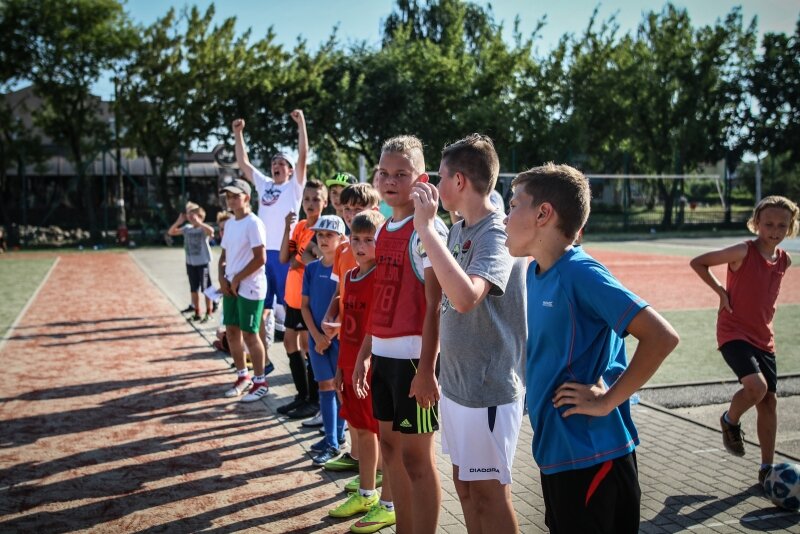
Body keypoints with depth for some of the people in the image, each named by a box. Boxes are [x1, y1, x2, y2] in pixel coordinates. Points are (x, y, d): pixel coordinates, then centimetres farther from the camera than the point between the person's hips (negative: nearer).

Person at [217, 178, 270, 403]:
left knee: (249, 334, -4)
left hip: (250, 287, -8)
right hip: (230, 286, 8)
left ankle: (260, 382, 8)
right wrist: (222, 278, 1)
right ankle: (242, 375, 26)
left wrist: (237, 279, -14)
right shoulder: (229, 223, 12)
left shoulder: (253, 223, -14)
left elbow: (260, 258, -20)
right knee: (231, 330, 12)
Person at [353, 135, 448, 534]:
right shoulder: (383, 231, 11)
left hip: (413, 356, -8)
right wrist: (364, 354, 13)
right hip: (383, 355, 8)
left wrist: (427, 368, -20)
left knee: (416, 455, 0)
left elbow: (436, 305, -17)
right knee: (390, 445, 17)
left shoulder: (427, 230, -12)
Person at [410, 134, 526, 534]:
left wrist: (426, 227, -33)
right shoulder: (458, 231, 7)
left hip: (488, 387, -8)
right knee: (464, 484, 18)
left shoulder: (498, 234, -20)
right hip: (455, 381, 8)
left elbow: (465, 297, -37)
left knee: (489, 492, 4)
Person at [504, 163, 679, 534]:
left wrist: (607, 401, -20)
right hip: (554, 449, 8)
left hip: (591, 455, -8)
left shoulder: (581, 274, -20)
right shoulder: (535, 273, 6)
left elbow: (662, 337, -25)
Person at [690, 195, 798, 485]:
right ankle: (730, 421, 8)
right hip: (733, 332, -6)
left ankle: (767, 468, 19)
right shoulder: (743, 251, -15)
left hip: (763, 338, 7)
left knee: (769, 400, 7)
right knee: (756, 386, -26)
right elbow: (697, 262, -11)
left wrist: (765, 306, 9)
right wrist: (721, 291, -15)